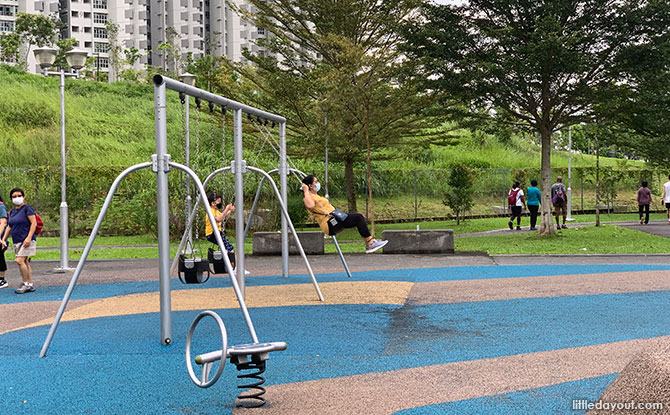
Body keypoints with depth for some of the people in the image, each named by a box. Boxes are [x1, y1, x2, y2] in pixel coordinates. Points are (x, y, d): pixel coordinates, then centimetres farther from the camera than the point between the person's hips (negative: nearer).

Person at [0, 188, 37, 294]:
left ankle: (26, 284, -7)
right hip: (17, 241, 8)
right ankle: (30, 285, 12)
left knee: (20, 261, -17)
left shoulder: (27, 208, -7)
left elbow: (34, 223, -13)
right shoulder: (12, 212, 15)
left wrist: (29, 238, -20)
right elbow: (9, 227, 22)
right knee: (25, 262, 8)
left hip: (27, 240, -8)